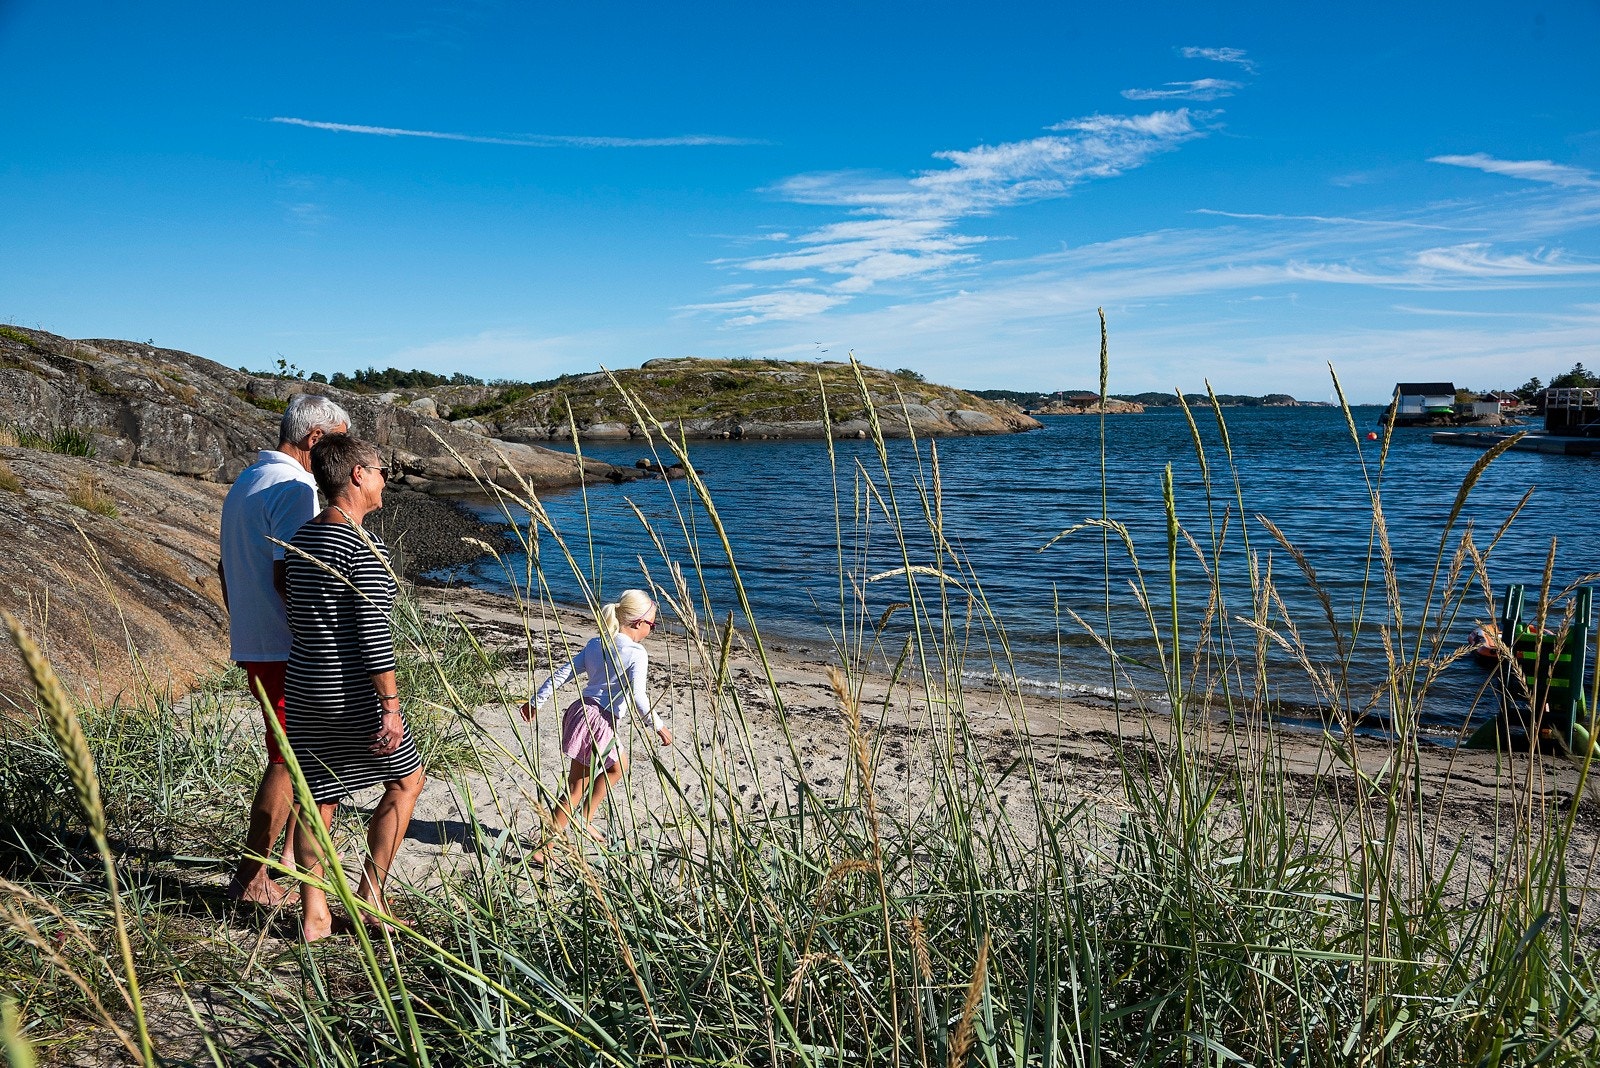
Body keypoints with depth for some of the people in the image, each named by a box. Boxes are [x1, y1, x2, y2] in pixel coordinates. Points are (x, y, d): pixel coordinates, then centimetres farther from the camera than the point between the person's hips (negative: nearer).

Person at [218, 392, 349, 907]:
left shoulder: (245, 481, 16)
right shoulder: (295, 488, -16)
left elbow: (226, 567, 21)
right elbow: (287, 577, -23)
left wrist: (241, 626, 28)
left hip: (251, 645, 10)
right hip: (286, 650, -10)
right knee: (288, 762, -1)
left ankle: (293, 853, 29)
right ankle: (250, 880, 6)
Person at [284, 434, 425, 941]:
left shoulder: (301, 538, 10)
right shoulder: (366, 548, -16)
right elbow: (372, 632, -21)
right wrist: (391, 705, -19)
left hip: (303, 689, 8)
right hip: (352, 693, -7)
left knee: (316, 799, 14)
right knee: (406, 779, 13)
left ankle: (313, 916, 19)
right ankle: (369, 893, 15)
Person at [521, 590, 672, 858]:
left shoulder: (595, 644, 10)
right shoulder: (637, 653, -12)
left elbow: (563, 672, 9)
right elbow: (637, 697, -21)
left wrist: (536, 701, 15)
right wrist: (658, 726, -11)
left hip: (580, 712, 8)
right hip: (599, 723, -8)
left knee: (618, 765, 25)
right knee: (577, 788, 7)